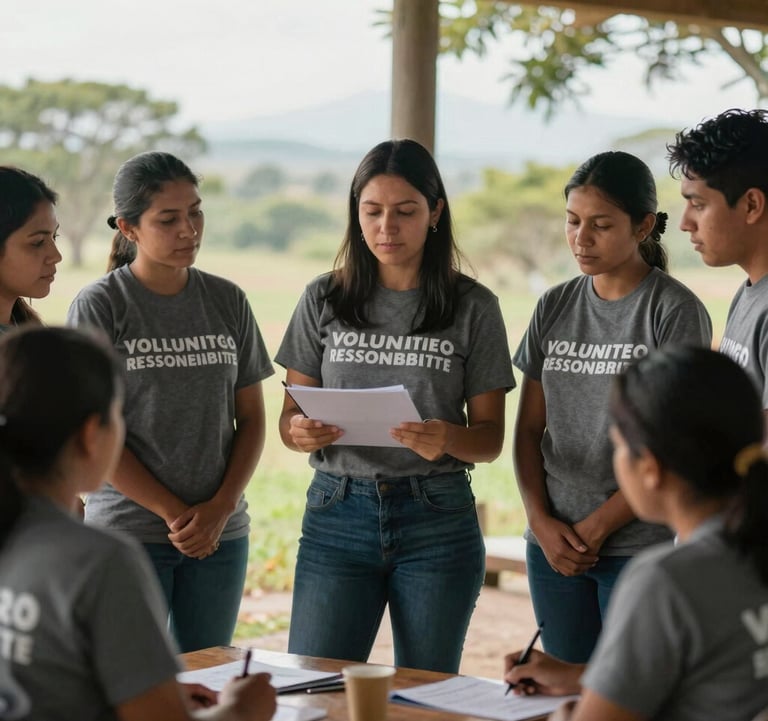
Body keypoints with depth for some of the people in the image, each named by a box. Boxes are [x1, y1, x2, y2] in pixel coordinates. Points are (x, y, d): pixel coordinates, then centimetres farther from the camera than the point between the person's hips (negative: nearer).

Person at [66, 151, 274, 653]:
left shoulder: (227, 302, 6)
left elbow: (252, 418, 9)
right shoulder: (98, 307, -5)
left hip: (221, 535, 4)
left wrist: (219, 508, -5)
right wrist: (174, 514, -11)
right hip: (126, 532, -3)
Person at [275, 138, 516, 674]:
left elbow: (491, 437, 2)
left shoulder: (473, 307, 1)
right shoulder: (323, 300, 5)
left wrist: (447, 438, -20)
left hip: (438, 520, -1)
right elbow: (290, 414, 7)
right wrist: (300, 432, -16)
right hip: (337, 513, 1)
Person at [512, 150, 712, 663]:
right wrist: (541, 520, -3)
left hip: (642, 548, -5)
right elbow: (529, 429, 12)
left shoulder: (675, 311, -5)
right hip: (553, 545, 5)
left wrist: (596, 528, -10)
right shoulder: (555, 308, 10)